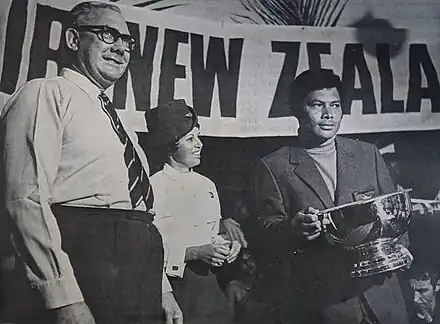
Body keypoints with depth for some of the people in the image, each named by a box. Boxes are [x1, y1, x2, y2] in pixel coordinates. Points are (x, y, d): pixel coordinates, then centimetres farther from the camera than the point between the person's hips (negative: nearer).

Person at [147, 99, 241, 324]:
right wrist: (195, 253, -19)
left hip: (207, 282, 6)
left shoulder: (207, 186, 13)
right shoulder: (154, 187, -9)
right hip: (173, 284, -6)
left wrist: (228, 246, 1)